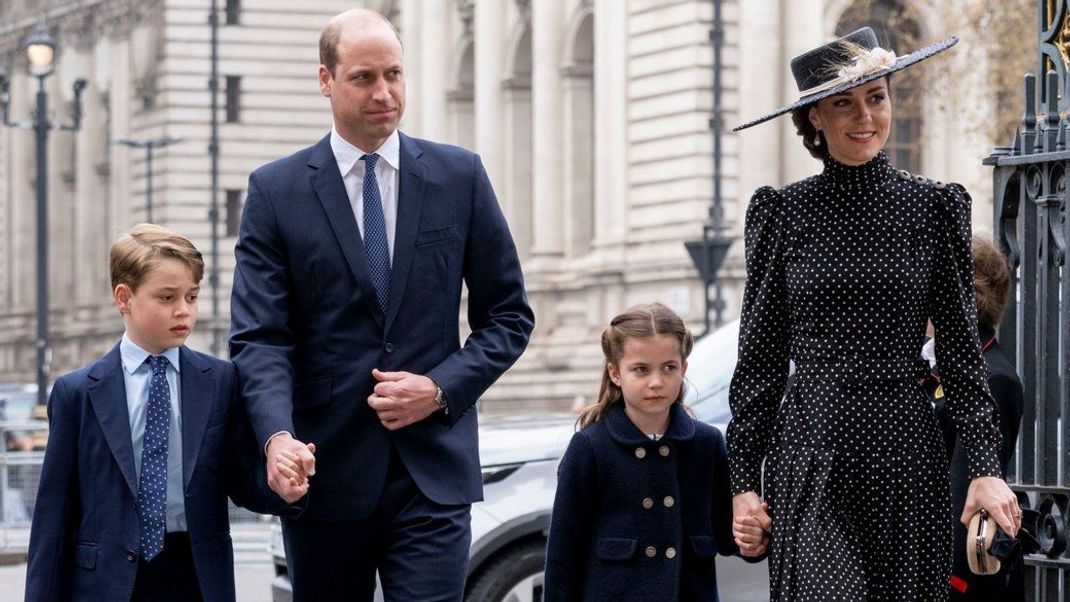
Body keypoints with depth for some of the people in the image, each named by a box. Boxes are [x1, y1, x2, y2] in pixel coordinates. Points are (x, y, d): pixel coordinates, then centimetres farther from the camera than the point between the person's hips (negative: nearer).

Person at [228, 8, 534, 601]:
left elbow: (509, 316, 10)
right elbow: (260, 336, -6)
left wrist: (440, 388, -7)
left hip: (432, 468, 0)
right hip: (324, 471, 0)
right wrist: (277, 435, -24)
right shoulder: (275, 190, 2)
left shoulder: (460, 176, 6)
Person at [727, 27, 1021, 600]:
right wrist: (743, 479, 2)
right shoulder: (783, 212, 5)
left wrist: (985, 466, -4)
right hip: (810, 451, -1)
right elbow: (760, 358, 7)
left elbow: (960, 348, 5)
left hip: (907, 447, 1)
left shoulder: (934, 206, 6)